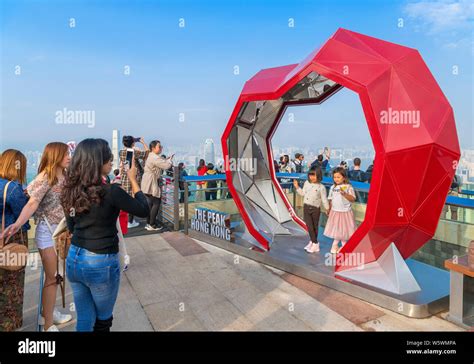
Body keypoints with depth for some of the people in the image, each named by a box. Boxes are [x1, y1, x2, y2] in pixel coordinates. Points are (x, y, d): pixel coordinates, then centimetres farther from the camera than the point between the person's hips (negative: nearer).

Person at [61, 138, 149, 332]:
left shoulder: (71, 191, -2)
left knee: (84, 320, 20)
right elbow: (143, 211, -8)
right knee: (103, 320, 17)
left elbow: (71, 227, 11)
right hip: (101, 263, -6)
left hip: (74, 259, 6)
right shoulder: (111, 192, -21)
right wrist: (133, 180, -2)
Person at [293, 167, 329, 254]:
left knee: (315, 226, 10)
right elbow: (303, 193, 13)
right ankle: (315, 243, 10)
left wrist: (327, 208, -2)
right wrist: (297, 187, 6)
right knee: (309, 225, 0)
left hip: (315, 208, -3)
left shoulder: (321, 187, -10)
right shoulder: (306, 183, 3)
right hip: (306, 207, 3)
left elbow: (324, 199, -4)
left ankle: (313, 242, 22)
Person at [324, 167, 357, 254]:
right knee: (336, 229, 12)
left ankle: (343, 245, 23)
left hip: (345, 212, -4)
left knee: (344, 229, 7)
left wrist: (344, 193, -32)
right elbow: (331, 200, 9)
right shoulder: (333, 187, 3)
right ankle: (335, 245, 25)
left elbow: (353, 199, -19)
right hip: (335, 211, 4)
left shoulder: (348, 187, -11)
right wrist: (329, 210, 8)